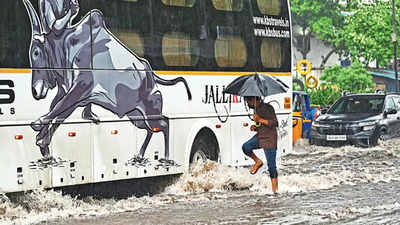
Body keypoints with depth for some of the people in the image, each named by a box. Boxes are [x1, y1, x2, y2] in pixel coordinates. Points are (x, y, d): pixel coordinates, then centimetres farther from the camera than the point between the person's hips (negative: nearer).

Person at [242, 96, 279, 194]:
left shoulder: (268, 108, -12)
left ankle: (275, 190, 3)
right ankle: (258, 162, 4)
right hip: (259, 137, 7)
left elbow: (275, 123, -17)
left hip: (269, 140, -7)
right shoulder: (256, 109, 13)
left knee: (271, 166, -4)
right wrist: (254, 127, 2)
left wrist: (260, 120, -21)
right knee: (245, 147, -21)